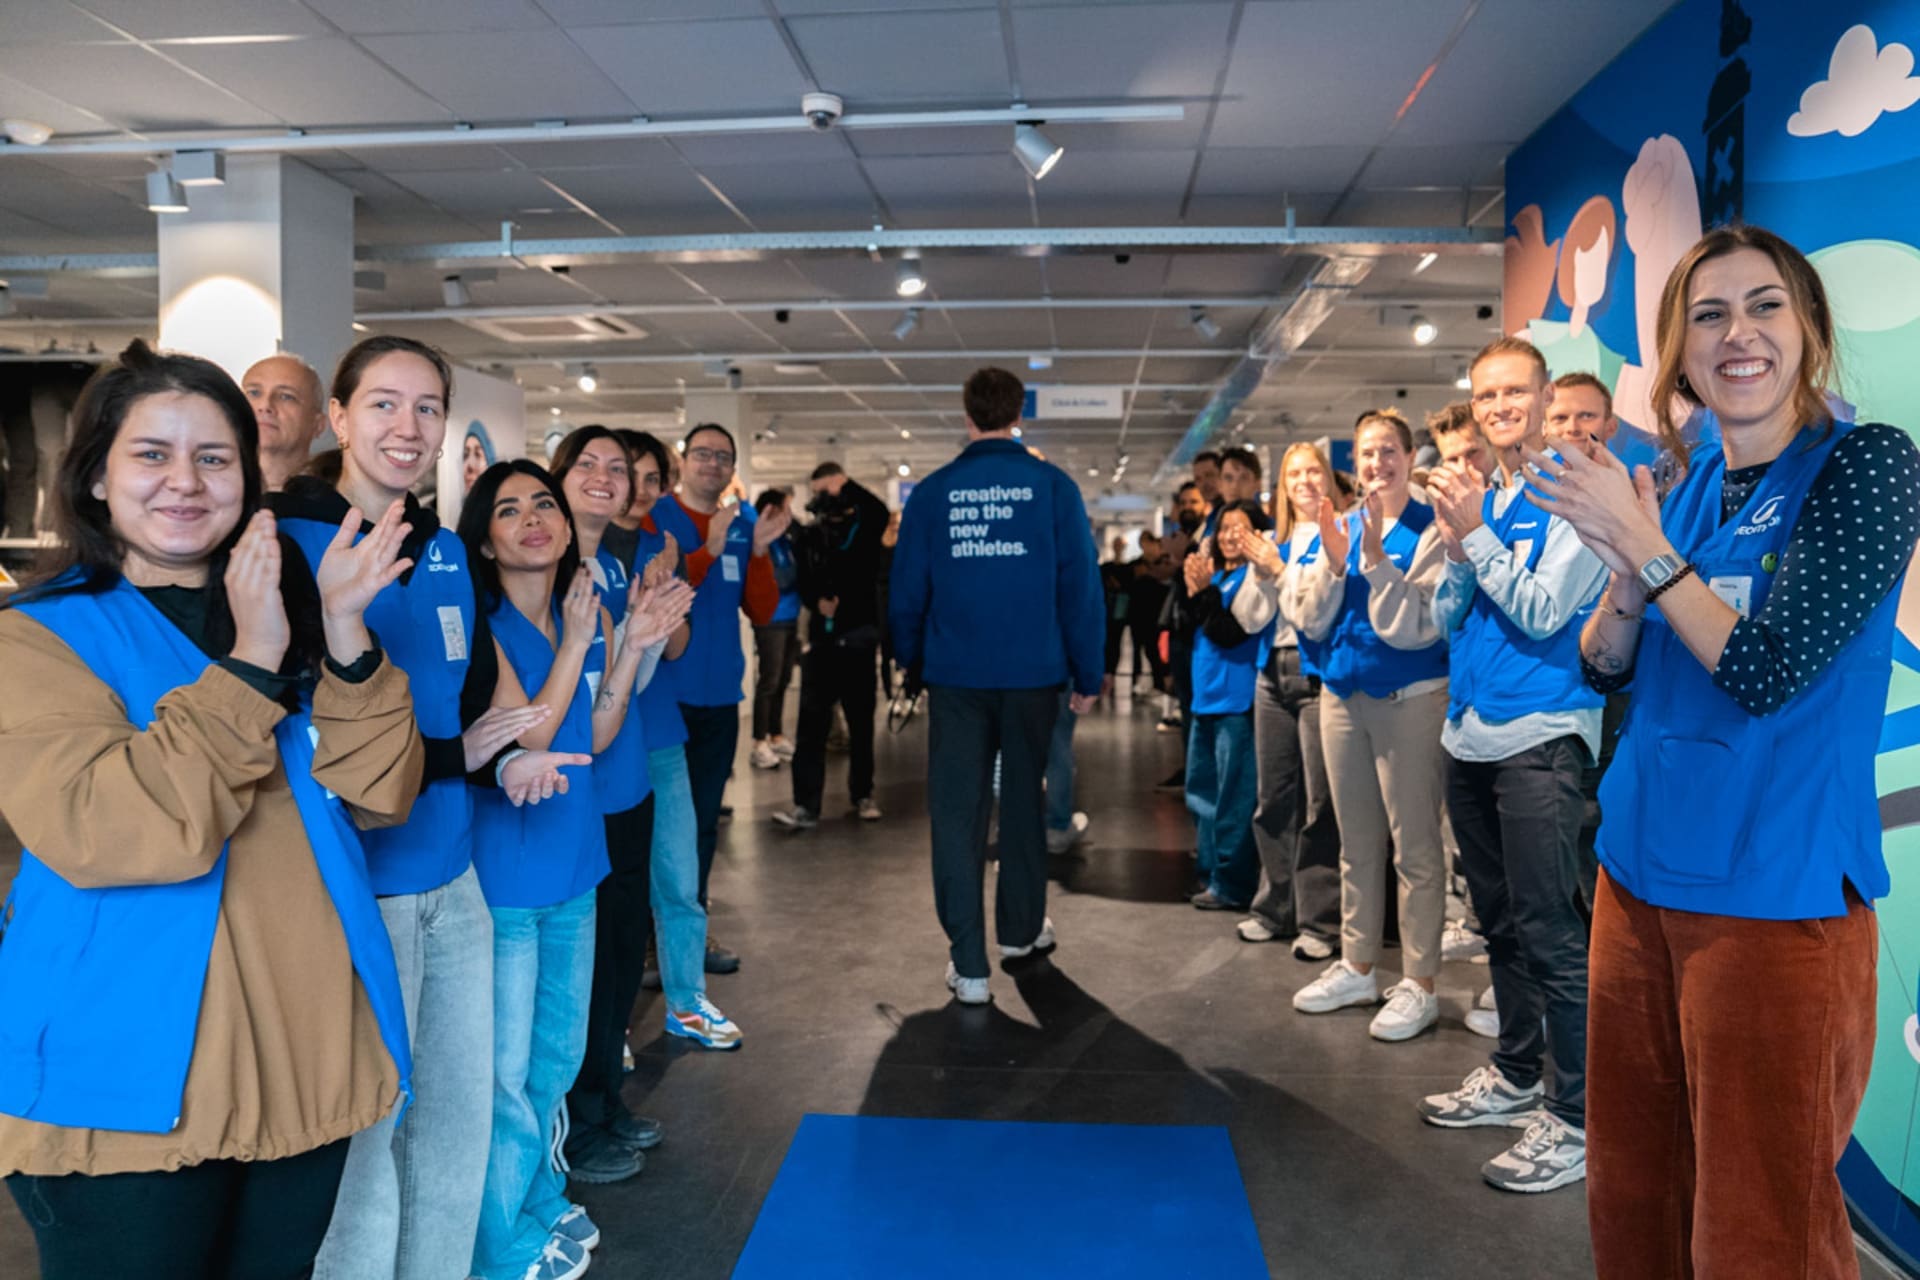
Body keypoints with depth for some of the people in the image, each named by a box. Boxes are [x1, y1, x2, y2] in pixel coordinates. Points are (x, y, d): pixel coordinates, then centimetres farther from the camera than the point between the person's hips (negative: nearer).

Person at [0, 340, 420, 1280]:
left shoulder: (287, 612, 7)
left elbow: (381, 797, -3)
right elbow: (109, 831, -22)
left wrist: (345, 639, -16)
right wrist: (249, 665, -21)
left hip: (309, 1053, 5)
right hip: (127, 1078, -4)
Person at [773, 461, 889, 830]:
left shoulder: (864, 526, 1)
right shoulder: (809, 535, 11)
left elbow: (880, 511, -23)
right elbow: (803, 583, 10)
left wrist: (847, 484, -22)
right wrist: (817, 601, -9)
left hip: (858, 636, -2)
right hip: (821, 637, 2)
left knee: (861, 721, 8)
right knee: (811, 722, -3)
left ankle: (863, 795, 22)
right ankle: (806, 804, -1)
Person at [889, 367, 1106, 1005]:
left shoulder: (931, 492, -1)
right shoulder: (1053, 486, -3)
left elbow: (907, 590, 2)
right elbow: (1080, 586, -5)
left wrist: (911, 660, 17)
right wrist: (1088, 673, 3)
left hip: (955, 673, 0)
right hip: (1032, 671, 1)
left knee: (957, 811, 4)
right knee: (1023, 798, 18)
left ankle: (969, 964, 3)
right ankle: (1020, 927, 33)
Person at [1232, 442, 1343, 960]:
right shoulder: (1272, 542, 14)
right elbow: (1249, 618, 9)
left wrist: (1280, 569, -10)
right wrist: (1260, 572, -6)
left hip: (1321, 676, -6)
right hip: (1274, 675, 6)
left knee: (1319, 802, -4)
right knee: (1273, 798, 11)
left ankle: (1319, 920, 4)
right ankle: (1274, 907, 22)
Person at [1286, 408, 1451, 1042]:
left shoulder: (1430, 531, -8)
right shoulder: (1342, 525, 7)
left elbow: (1412, 627, -16)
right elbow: (1311, 620, 2)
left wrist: (1375, 555, -23)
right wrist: (1333, 561, -14)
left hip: (1409, 699, -5)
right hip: (1343, 696, 6)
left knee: (1414, 847, 1)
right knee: (1357, 843, 15)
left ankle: (1418, 984, 11)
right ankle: (1356, 967, 27)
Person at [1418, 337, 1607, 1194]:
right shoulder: (1477, 497, 12)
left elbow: (1543, 613, -14)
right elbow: (1444, 622, 11)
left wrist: (1476, 533, -16)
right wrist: (1455, 552, -5)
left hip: (1540, 737, -7)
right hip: (1470, 736, 7)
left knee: (1549, 931, -5)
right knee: (1499, 921, 17)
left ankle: (1574, 1118, 6)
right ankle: (1515, 1073, 32)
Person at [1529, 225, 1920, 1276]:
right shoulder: (1684, 483, 9)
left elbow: (1767, 674, -18)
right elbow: (1602, 668, 8)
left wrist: (1644, 544, -15)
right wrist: (1628, 575, -10)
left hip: (1777, 894, -6)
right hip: (1638, 870, 6)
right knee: (1629, 1191, 18)